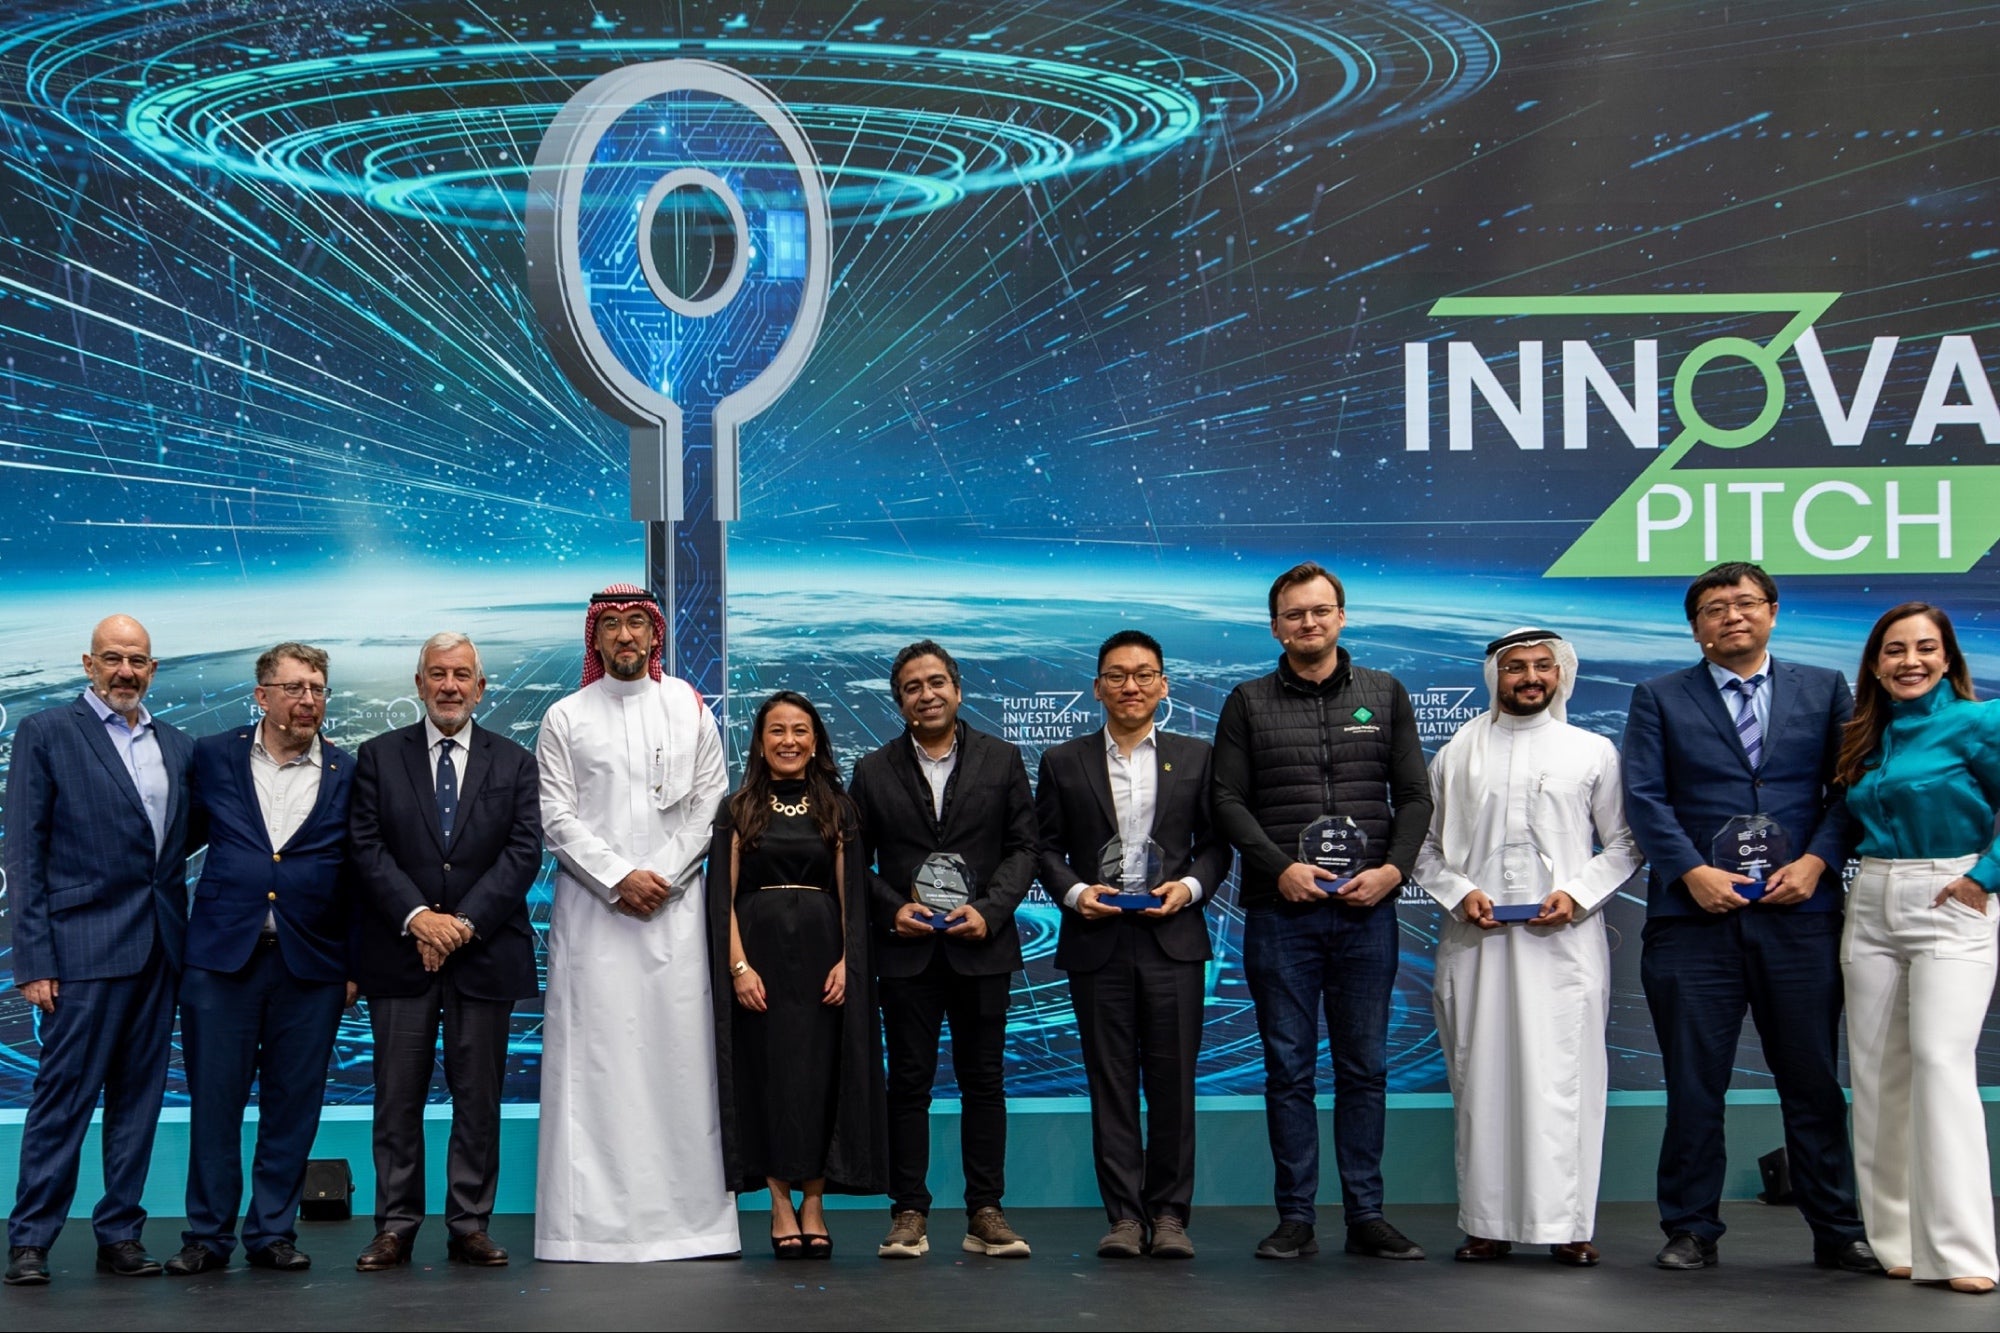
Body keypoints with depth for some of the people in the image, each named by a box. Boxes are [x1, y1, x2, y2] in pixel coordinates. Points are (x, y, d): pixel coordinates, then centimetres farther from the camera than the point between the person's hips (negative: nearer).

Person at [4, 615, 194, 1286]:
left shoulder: (177, 745, 13)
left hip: (159, 946, 5)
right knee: (63, 1097, -3)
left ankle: (119, 1233, 16)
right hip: (85, 943, -5)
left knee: (139, 1096, 9)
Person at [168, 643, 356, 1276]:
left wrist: (355, 964, 3)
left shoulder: (349, 774, 4)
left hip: (311, 964, 0)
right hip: (221, 955, 0)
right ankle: (208, 1236, 15)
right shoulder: (213, 756, 5)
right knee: (214, 1100, 4)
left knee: (293, 1105, 6)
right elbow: (186, 834, 14)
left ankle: (272, 1232, 18)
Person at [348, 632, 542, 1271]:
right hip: (400, 952, 0)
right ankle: (395, 1227, 10)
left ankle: (470, 1226, 11)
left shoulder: (514, 762, 8)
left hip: (484, 951, 1)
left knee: (479, 1098, 4)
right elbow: (366, 847, -1)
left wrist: (465, 921, -12)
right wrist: (418, 918, -14)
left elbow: (524, 851, -1)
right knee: (398, 1097, 3)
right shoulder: (378, 757, 7)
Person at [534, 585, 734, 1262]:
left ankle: (686, 1216, 2)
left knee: (679, 1050, -2)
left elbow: (710, 803, 7)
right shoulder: (565, 718, 8)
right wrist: (619, 877, -9)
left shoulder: (689, 709, 11)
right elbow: (557, 816, 2)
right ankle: (595, 1218, -1)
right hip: (592, 905, -1)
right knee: (595, 1053, -4)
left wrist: (661, 877, -5)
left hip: (675, 902, 1)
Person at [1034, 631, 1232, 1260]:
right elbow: (1047, 847, 9)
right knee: (1111, 1082, 2)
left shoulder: (1195, 757, 9)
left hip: (1173, 937, 0)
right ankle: (1124, 1215, 7)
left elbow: (1215, 845, 9)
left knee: (1173, 1079, 0)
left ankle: (1169, 1213, 9)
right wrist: (1075, 892, -8)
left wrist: (1189, 887, -8)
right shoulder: (1063, 762, 9)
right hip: (1097, 941, 0)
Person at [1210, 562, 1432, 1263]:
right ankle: (1296, 1219, 8)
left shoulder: (1385, 694, 12)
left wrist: (1393, 868, -7)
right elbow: (1228, 800, 1)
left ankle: (1366, 1216, 11)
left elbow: (1415, 795, 9)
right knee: (1289, 1068, 2)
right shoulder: (1248, 702, 8)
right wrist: (1281, 868, -12)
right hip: (1280, 912, -1)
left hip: (1367, 910, 1)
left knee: (1364, 1067, 5)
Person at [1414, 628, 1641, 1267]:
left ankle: (1568, 1225, 1)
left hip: (1564, 940, -1)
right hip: (1476, 939, 1)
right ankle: (1488, 1223, 9)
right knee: (1482, 1078, 2)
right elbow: (1425, 846, 14)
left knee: (1564, 1081, -5)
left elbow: (1623, 844, 10)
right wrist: (1458, 894, -3)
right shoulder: (1458, 753, 13)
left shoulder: (1593, 752, 11)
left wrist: (1577, 893, -5)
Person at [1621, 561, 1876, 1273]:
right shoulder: (1659, 698, 8)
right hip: (1694, 916, -1)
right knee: (1693, 1084, 2)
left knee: (1813, 1080, 7)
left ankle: (1837, 1231, 17)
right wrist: (1693, 871, -12)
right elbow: (1644, 797, 0)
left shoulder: (1825, 689, 11)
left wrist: (1816, 861, -8)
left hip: (1799, 914, 1)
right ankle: (1691, 1230, 12)